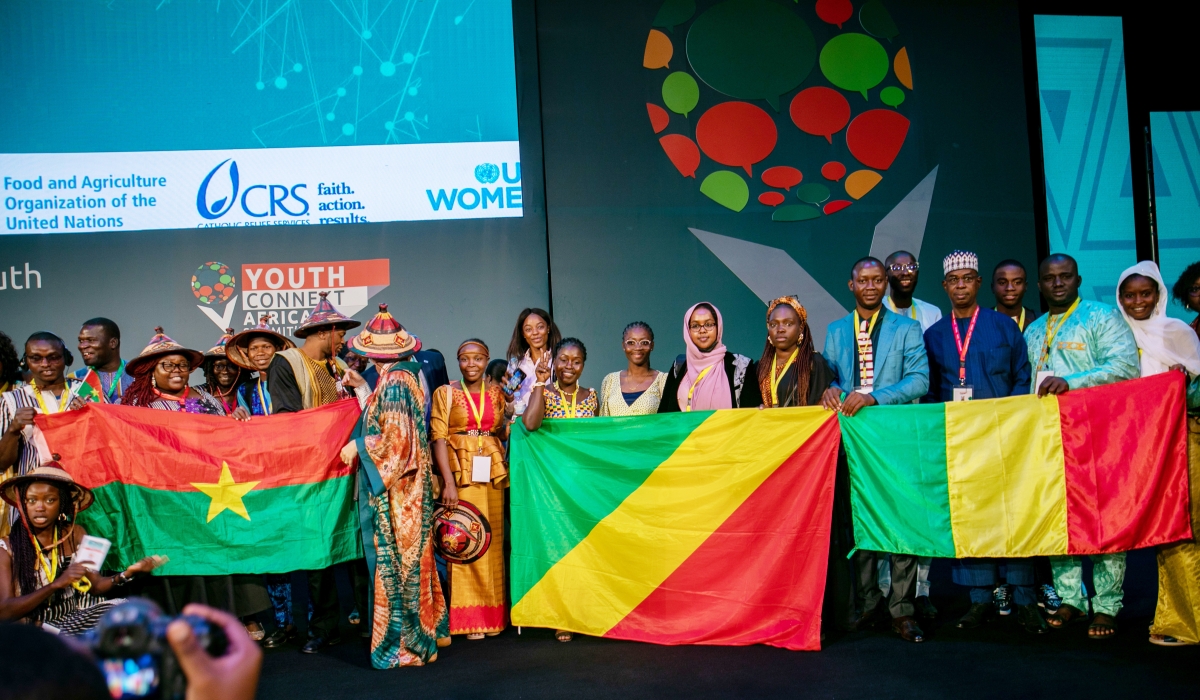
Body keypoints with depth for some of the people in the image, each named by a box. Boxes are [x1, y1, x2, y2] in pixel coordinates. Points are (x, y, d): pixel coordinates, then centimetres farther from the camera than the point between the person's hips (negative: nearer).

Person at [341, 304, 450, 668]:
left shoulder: (393, 382, -16)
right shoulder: (408, 375, 10)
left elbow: (395, 437, -21)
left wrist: (357, 446, -9)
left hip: (395, 487, -9)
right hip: (409, 483, 9)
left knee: (395, 557, -2)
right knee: (410, 555, 14)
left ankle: (403, 643, 4)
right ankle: (418, 634, 23)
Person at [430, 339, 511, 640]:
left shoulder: (497, 394, 12)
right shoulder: (446, 393, 3)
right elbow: (439, 438, -5)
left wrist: (510, 421, -4)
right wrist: (448, 481, -16)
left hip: (492, 474, 3)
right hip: (461, 474, -3)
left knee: (493, 541, 5)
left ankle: (492, 615, 14)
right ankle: (467, 618, 3)